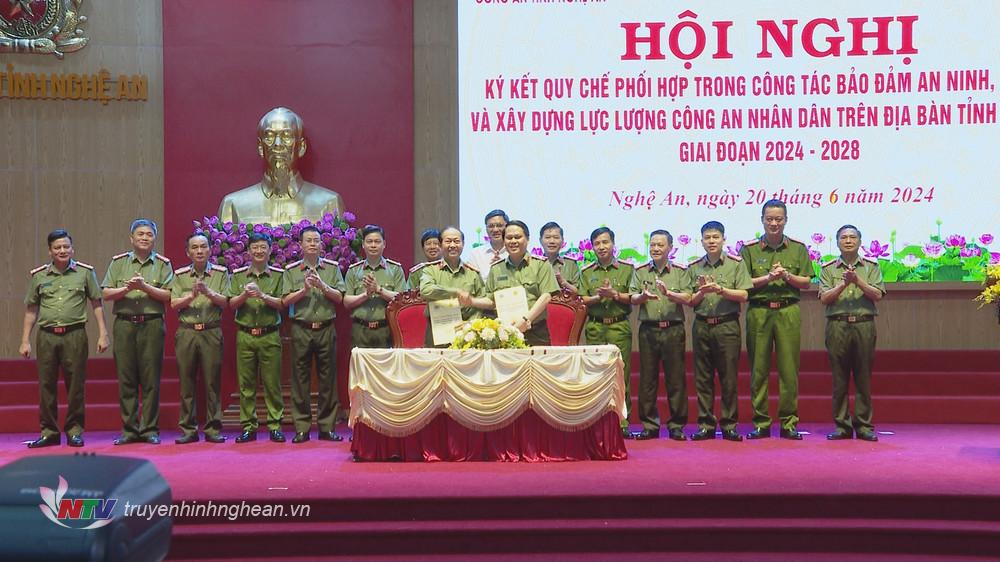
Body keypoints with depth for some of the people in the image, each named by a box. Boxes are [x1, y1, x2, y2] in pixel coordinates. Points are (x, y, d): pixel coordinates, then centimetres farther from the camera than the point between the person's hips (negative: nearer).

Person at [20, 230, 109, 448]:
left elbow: (97, 304, 6)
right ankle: (49, 432, 14)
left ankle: (74, 431, 11)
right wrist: (25, 340, 9)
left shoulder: (85, 272, 4)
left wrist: (102, 334, 0)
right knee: (46, 386, 5)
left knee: (76, 385, 1)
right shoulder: (39, 275, 9)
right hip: (46, 336, 2)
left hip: (74, 334, -2)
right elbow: (31, 310, 13)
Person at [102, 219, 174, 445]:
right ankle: (129, 429, 8)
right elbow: (106, 294, 6)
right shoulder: (118, 262, 12)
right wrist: (127, 288, -10)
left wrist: (145, 286, -13)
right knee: (126, 379, 2)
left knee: (151, 380, -2)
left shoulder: (162, 264, 8)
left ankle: (150, 429, 4)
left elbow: (168, 296, -1)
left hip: (152, 325, -1)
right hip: (124, 324, 2)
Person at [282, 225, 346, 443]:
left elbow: (339, 297, 2)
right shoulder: (291, 270, 7)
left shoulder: (332, 268, 9)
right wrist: (304, 289, -13)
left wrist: (322, 286, -13)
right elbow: (286, 300, 0)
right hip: (301, 329, -1)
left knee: (327, 379, 3)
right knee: (300, 379, 1)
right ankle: (302, 428, 6)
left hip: (326, 329, 1)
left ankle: (327, 427, 10)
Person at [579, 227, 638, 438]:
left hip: (620, 327, -1)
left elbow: (633, 298, 1)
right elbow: (582, 300, 5)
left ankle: (622, 423, -1)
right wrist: (599, 297, -11)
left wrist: (614, 294, -12)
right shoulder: (586, 272, 14)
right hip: (595, 328, 2)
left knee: (621, 375, -5)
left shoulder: (627, 269, 8)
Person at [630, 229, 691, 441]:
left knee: (675, 378, 0)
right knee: (647, 378, 3)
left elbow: (687, 298, -5)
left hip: (673, 329, -1)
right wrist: (643, 296, -21)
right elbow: (633, 298, 1)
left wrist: (668, 293, -21)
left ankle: (676, 425, 9)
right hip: (648, 329, 1)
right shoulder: (640, 271, 11)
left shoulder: (680, 271, 7)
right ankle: (649, 425, 11)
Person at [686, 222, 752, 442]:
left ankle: (729, 425, 7)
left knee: (729, 377, -1)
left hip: (727, 325, -2)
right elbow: (690, 302, 9)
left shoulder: (736, 264, 4)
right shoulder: (694, 268, 11)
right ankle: (705, 424, 10)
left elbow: (743, 295, -3)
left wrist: (720, 289, -15)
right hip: (701, 325, 3)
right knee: (702, 378, 3)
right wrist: (701, 291, -10)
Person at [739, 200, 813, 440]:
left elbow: (806, 282, 8)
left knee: (789, 368, -1)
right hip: (758, 312, 0)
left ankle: (788, 422, 7)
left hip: (788, 312, 1)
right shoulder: (749, 249, 6)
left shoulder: (798, 248, 10)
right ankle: (760, 423, 8)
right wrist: (768, 278, -11)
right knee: (758, 368, 1)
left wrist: (788, 276, -9)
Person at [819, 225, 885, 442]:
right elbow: (824, 298, 1)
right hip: (837, 325, 0)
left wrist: (858, 280, -12)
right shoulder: (828, 268, 11)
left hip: (864, 325, 0)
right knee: (839, 378, 1)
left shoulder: (871, 267, 12)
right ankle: (842, 426, 6)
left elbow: (877, 295, 0)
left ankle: (864, 426, 7)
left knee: (863, 377, 1)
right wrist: (844, 283, -11)